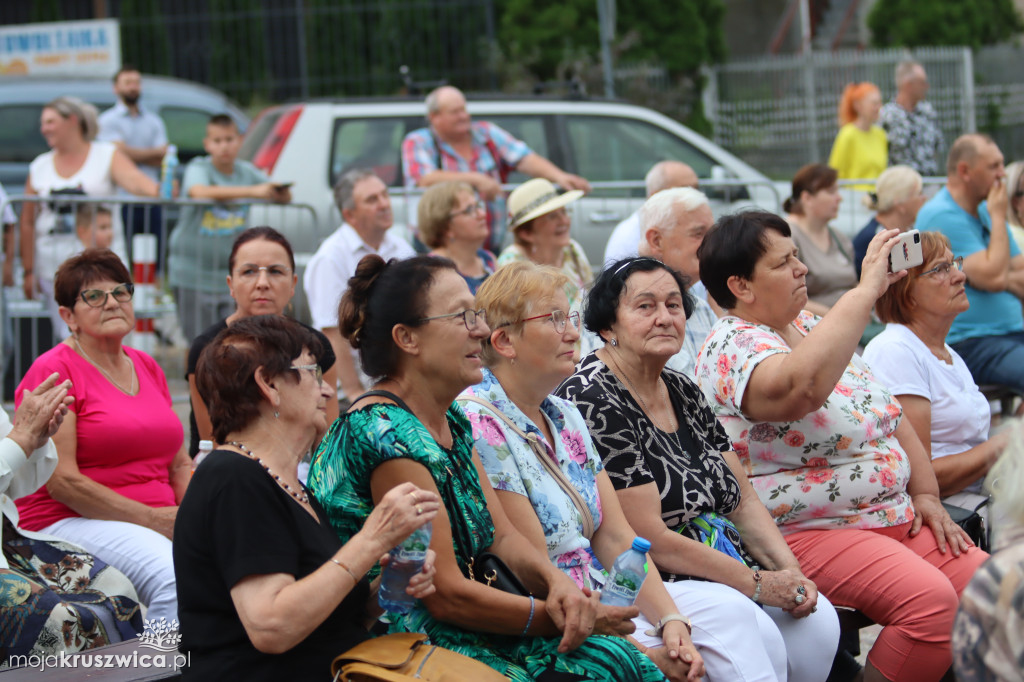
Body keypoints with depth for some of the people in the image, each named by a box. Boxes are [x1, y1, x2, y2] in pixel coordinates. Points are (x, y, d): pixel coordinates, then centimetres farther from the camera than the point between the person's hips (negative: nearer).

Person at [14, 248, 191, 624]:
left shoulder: (147, 367, 19)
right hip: (69, 522, -7)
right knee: (175, 578, -35)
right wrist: (152, 519, -14)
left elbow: (179, 465, 21)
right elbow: (61, 481, -12)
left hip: (160, 520, 7)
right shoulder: (55, 370, -4)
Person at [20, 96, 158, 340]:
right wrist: (29, 271, 6)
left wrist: (159, 190, -39)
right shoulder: (40, 167, 11)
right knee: (67, 337, -1)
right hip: (54, 265, 3)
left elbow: (134, 180, -16)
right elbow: (28, 223, 11)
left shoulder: (107, 155, 3)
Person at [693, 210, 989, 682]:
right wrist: (866, 291, -31)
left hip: (897, 518, 9)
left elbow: (892, 416, 22)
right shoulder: (733, 346, -12)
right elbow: (801, 386, -36)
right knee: (931, 600, -30)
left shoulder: (812, 326, 16)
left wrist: (926, 494, 9)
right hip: (809, 533, -9)